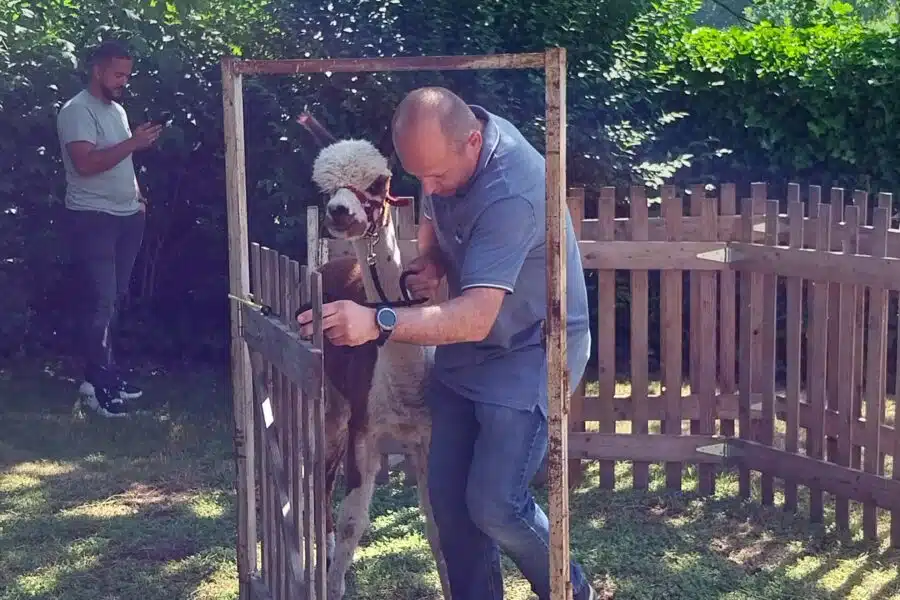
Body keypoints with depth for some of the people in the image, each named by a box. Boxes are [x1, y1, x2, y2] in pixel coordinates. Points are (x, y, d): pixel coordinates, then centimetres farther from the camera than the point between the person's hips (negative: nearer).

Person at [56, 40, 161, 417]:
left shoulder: (117, 110, 16)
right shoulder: (77, 111, -12)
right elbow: (86, 163, -24)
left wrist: (138, 197, 13)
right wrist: (133, 143, -25)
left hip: (126, 216, 8)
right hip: (92, 219, -8)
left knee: (114, 300, 12)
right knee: (102, 302, -8)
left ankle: (106, 371, 20)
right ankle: (97, 382, 0)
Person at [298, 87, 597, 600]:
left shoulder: (511, 194, -33)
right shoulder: (446, 146, -7)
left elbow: (475, 320, -39)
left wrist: (378, 322, -49)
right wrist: (429, 263, -7)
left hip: (531, 350, -8)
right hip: (466, 346, 8)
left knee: (494, 503, -11)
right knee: (448, 493, 5)